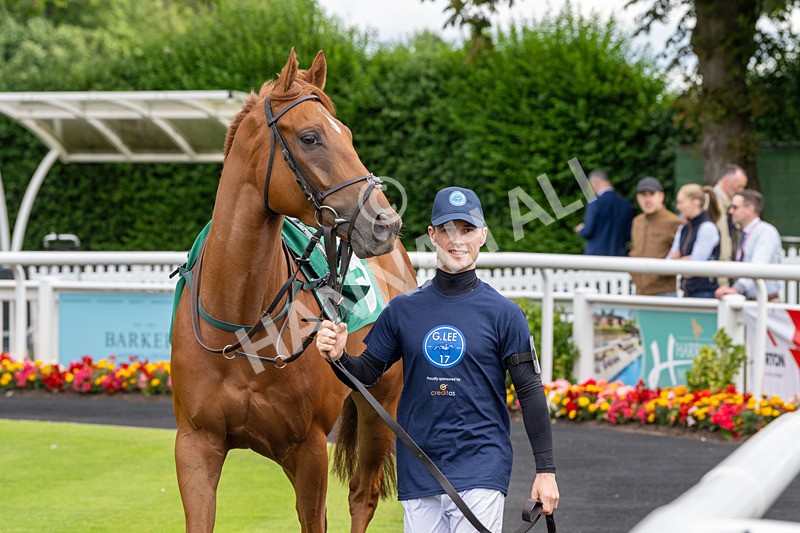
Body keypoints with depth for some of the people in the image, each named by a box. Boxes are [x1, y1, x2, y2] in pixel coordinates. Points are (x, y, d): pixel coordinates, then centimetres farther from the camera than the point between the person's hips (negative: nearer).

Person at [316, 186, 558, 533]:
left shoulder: (503, 313, -1)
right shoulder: (403, 310, 7)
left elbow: (530, 391, 0)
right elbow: (367, 374, 13)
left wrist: (546, 469, -2)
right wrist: (338, 357, -9)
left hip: (481, 470, -3)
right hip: (418, 474, 3)